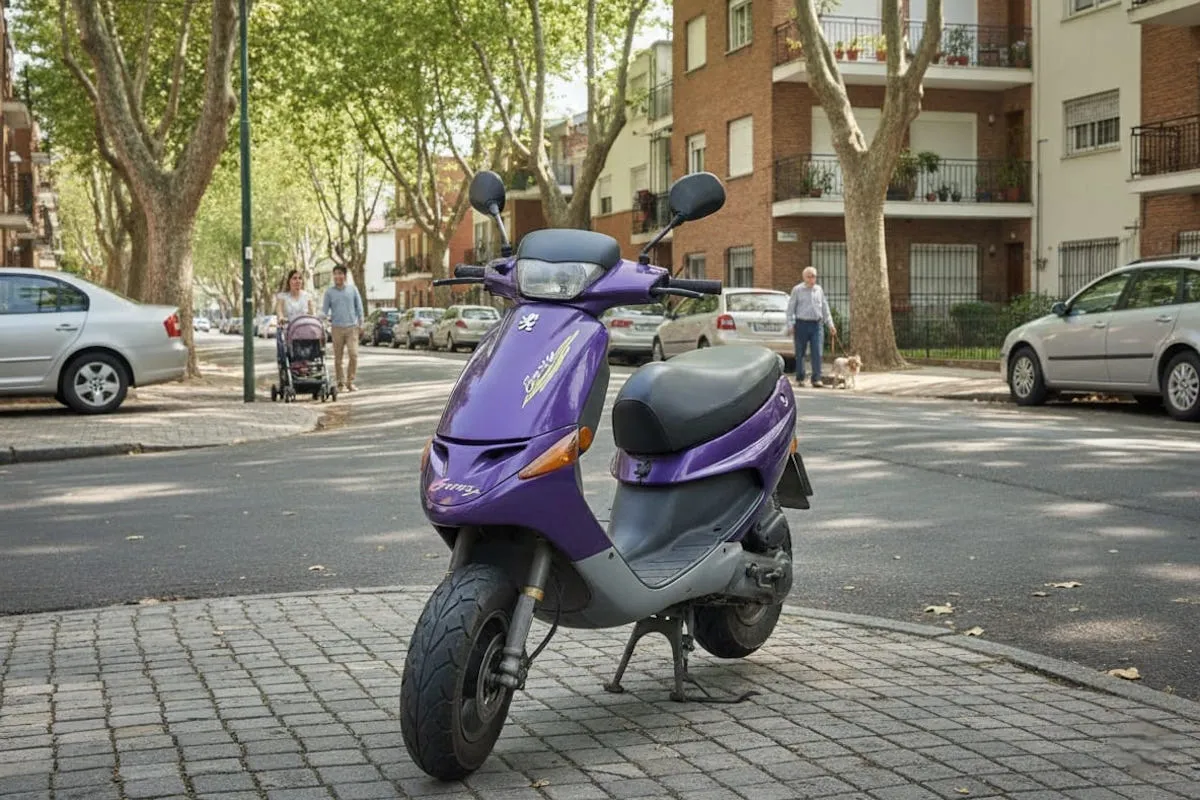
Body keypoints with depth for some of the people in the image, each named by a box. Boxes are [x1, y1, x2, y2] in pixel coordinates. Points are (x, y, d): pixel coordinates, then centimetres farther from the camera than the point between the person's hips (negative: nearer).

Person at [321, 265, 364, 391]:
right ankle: (340, 382, 13)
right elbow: (324, 310, 5)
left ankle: (350, 381, -1)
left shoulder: (352, 290, 8)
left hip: (352, 327, 0)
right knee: (338, 357, 3)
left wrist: (360, 323, 7)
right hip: (337, 328, 0)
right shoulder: (329, 292, 7)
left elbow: (359, 307, 11)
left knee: (354, 354, -11)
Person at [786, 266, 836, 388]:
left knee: (817, 353, -6)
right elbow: (790, 308, 2)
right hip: (802, 324, -2)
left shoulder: (819, 290, 13)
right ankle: (800, 379, 14)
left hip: (817, 324, 2)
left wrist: (830, 324, 12)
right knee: (800, 353, 4)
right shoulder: (797, 290, 3)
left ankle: (816, 379, -6)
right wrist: (790, 325, -5)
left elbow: (825, 308, 19)